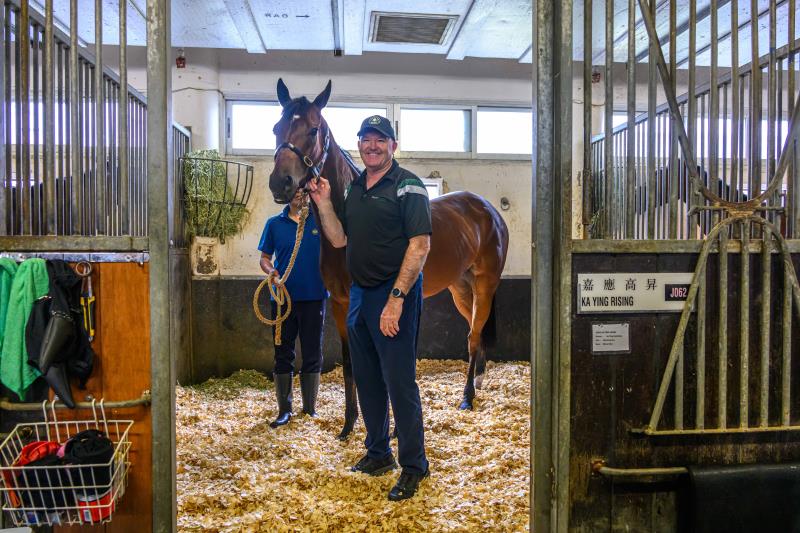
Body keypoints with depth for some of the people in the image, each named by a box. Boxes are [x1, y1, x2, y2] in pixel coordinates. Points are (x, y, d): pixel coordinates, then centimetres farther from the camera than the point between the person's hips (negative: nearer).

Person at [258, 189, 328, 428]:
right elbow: (265, 257, 9)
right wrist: (270, 271, -13)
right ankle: (284, 410, 19)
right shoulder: (274, 224, 5)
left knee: (312, 355, 7)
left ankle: (310, 408, 20)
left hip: (314, 297, -1)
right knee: (283, 355, 8)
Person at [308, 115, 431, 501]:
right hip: (359, 294, 8)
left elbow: (420, 245, -18)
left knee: (399, 382, -2)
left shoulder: (408, 186, -9)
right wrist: (323, 203, 2)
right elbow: (339, 239, 15)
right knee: (366, 379, 16)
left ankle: (414, 465, 14)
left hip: (394, 293, -8)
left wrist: (396, 298, -24)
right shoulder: (354, 188, 13)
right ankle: (378, 452, 33)